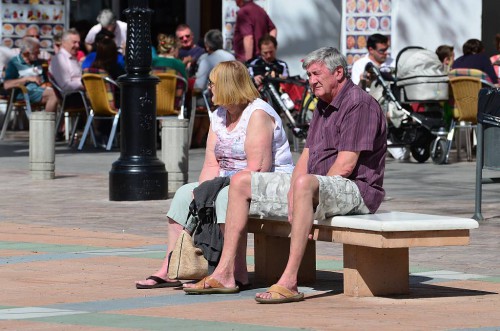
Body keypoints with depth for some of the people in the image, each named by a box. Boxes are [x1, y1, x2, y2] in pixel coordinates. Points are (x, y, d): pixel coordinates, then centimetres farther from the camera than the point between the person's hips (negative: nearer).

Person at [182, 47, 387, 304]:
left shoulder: (360, 104, -13)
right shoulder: (323, 106, 19)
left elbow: (345, 166, -19)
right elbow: (307, 155, 12)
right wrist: (292, 192, -7)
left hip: (355, 189, -10)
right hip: (318, 187, 10)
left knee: (305, 183, -43)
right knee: (241, 182, 8)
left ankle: (289, 281, -46)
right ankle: (225, 274, -1)